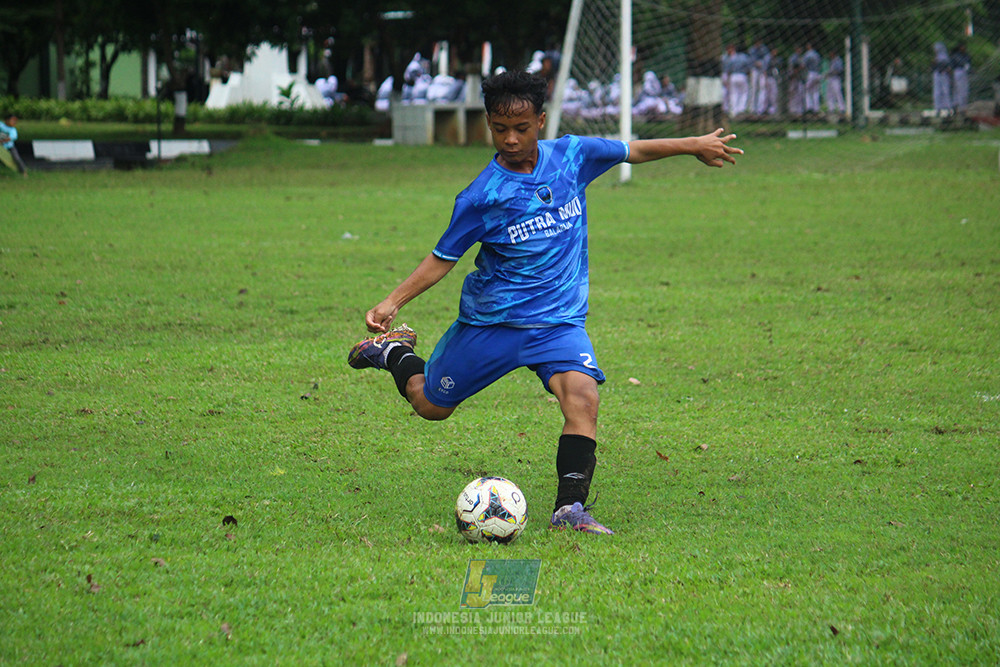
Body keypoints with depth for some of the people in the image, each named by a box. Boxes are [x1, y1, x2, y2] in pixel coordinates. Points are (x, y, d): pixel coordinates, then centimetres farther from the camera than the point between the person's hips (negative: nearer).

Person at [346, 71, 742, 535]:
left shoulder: (570, 156, -6)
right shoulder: (482, 196, -16)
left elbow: (632, 151, 11)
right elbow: (443, 258, -6)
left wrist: (694, 145, 13)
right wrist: (394, 301, -16)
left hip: (559, 319, 2)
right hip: (490, 321, -2)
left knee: (583, 397, -25)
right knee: (432, 406, 13)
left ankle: (570, 507, -20)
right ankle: (396, 352, 43)